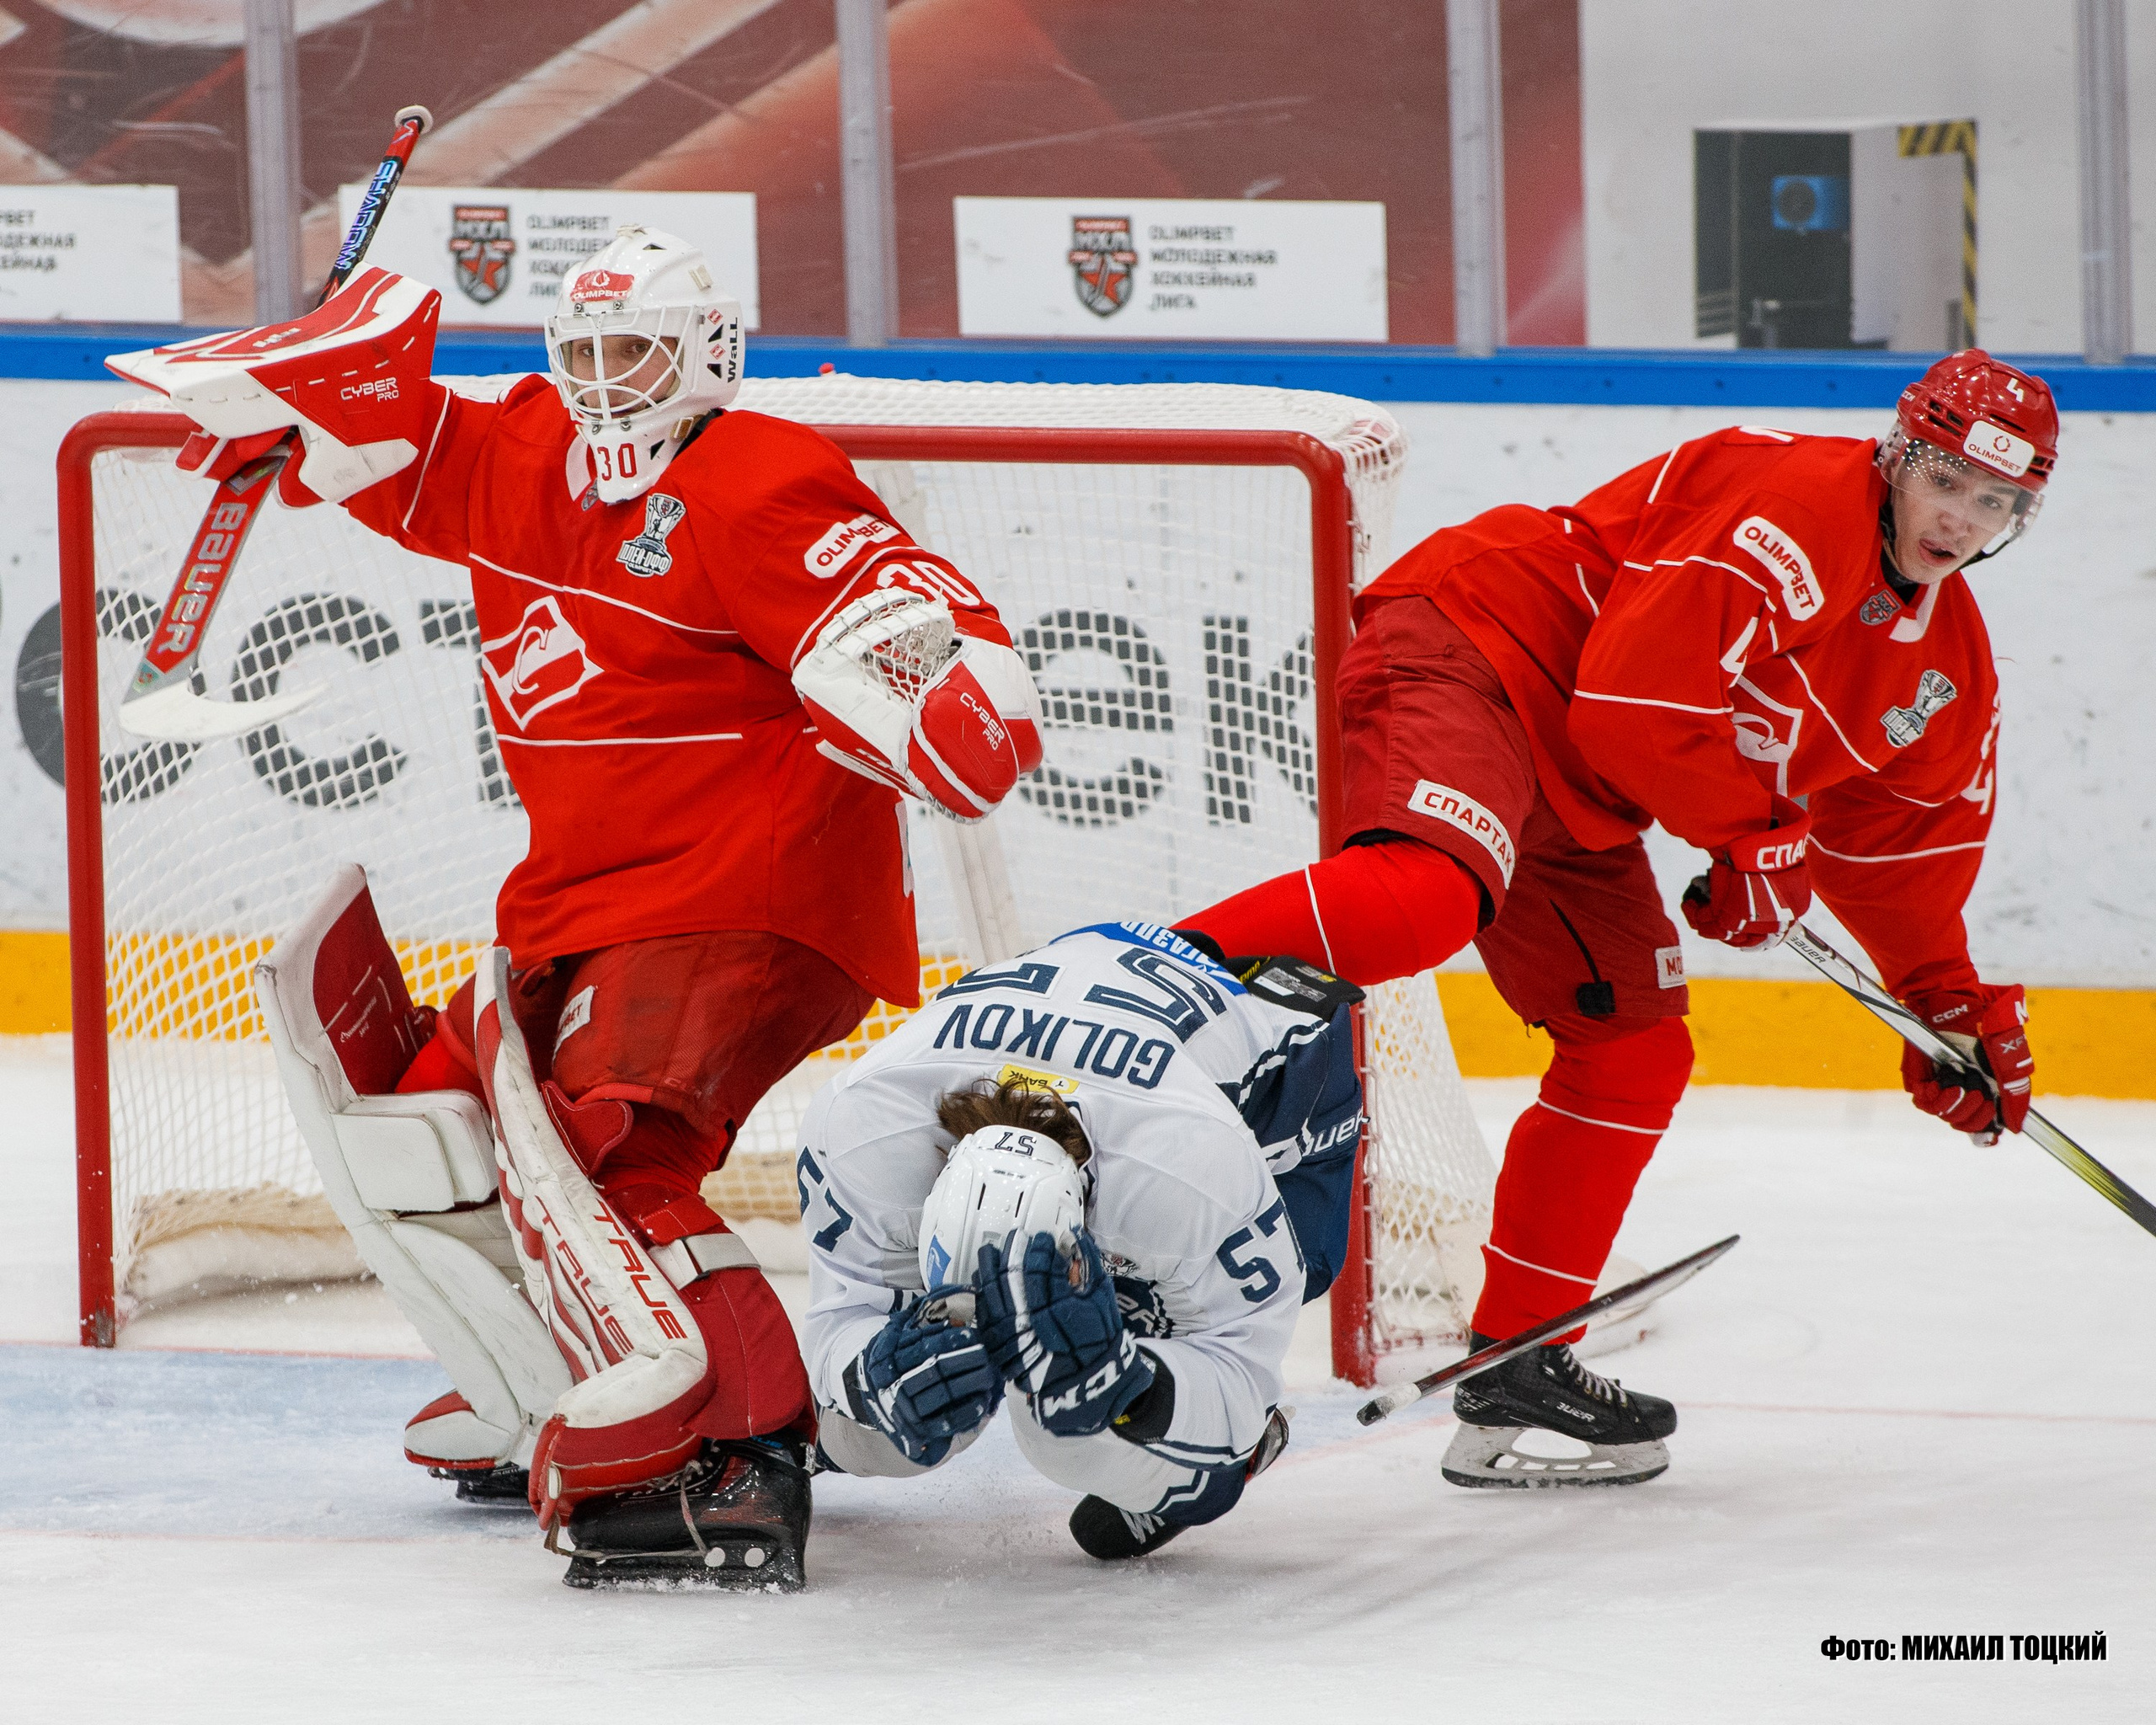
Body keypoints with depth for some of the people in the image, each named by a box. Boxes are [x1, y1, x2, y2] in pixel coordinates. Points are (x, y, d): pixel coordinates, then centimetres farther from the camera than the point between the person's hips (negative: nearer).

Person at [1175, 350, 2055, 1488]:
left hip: (1572, 797, 10)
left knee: (1633, 1052, 9)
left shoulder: (1950, 661, 12)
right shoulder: (1802, 505, -19)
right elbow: (1639, 689, -24)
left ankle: (1515, 1363, 16)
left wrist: (1952, 1004, 22)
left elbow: (1902, 844, 27)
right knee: (1427, 899, -39)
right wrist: (1755, 838, -11)